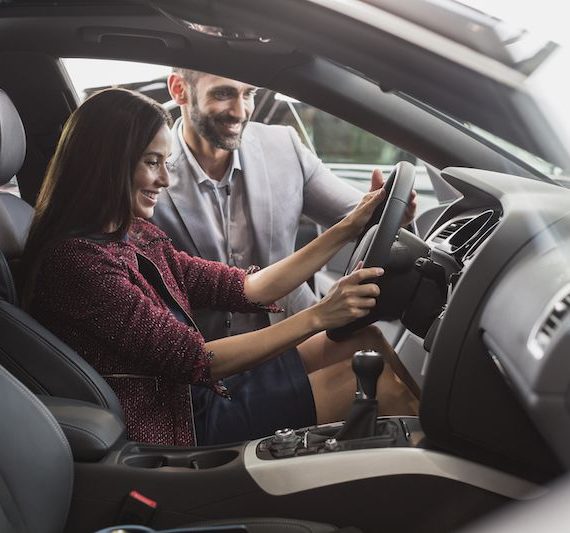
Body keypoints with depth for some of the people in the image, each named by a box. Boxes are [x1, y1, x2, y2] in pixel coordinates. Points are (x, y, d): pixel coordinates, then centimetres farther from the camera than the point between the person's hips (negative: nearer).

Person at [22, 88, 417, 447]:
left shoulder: (137, 236, 7)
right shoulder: (76, 259, -22)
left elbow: (246, 288, 4)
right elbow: (190, 358, -24)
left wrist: (346, 229, 0)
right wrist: (318, 316, -26)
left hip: (196, 391, 9)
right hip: (179, 427, -8)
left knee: (363, 336, 3)